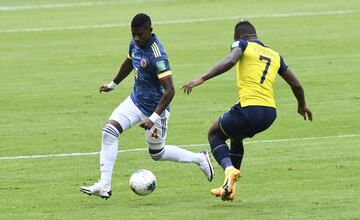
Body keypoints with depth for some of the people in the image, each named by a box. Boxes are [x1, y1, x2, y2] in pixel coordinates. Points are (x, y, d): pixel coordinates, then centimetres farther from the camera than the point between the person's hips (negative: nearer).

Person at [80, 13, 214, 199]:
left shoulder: (157, 55, -29)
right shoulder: (135, 44, -3)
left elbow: (170, 91, -30)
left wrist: (154, 118, -34)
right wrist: (113, 85, 34)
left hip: (154, 108, -7)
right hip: (136, 101, 7)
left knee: (157, 153, 10)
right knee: (109, 132, -11)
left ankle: (200, 159, 32)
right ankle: (104, 186, -11)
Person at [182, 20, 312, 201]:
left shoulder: (243, 44, 3)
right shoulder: (275, 55, 20)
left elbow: (230, 61, -19)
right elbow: (296, 85, 23)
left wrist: (202, 79, -23)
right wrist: (302, 105, 42)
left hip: (249, 109, -6)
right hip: (270, 112, 6)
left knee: (214, 134, 19)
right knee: (236, 137, 33)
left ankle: (229, 169, -9)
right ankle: (230, 187, 27)